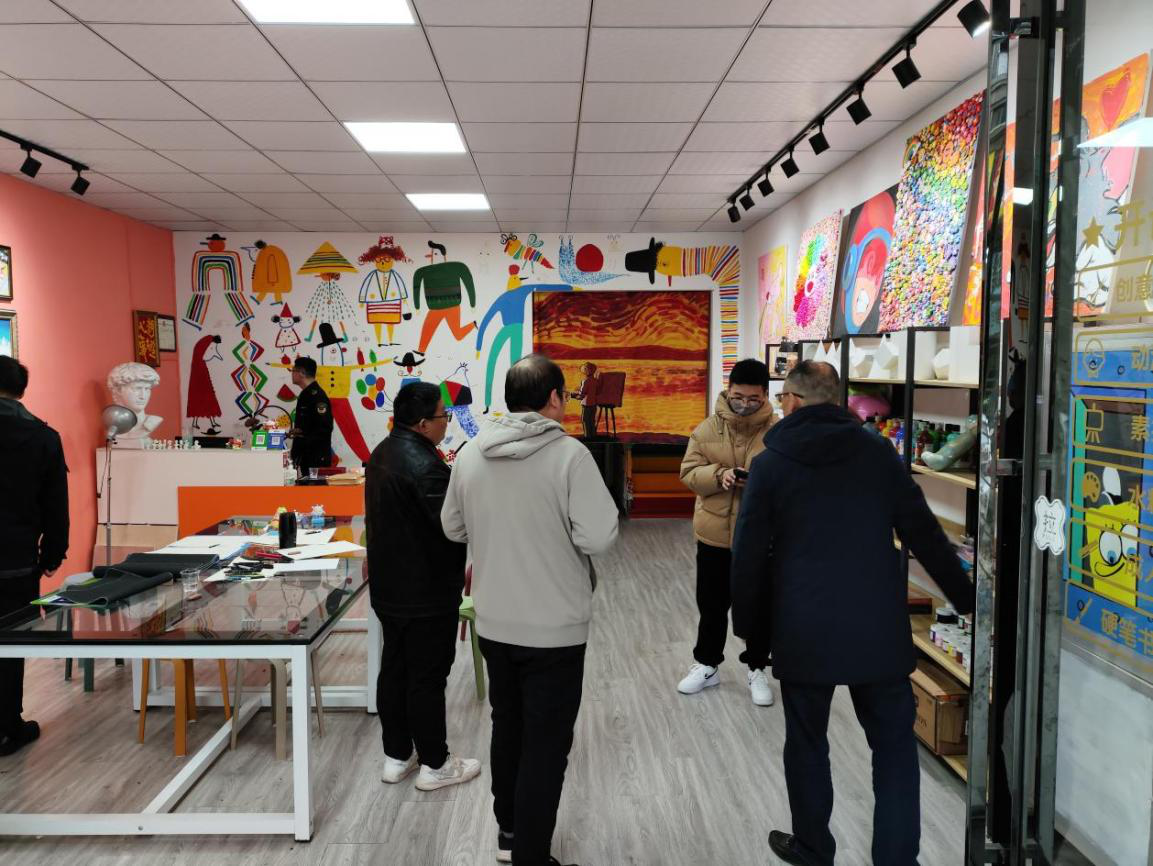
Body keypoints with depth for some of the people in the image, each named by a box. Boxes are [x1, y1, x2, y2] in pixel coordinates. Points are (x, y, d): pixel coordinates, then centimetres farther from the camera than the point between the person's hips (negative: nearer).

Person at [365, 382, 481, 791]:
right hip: (426, 593, -9)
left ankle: (396, 756, 29)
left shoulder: (383, 452, 8)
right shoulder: (423, 464, -24)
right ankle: (435, 765, 17)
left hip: (389, 586, 9)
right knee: (428, 678, 3)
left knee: (394, 670, 16)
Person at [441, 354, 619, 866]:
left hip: (493, 624, 6)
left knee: (507, 727, 23)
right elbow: (598, 537, -21)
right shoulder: (569, 455, -18)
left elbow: (453, 528, 9)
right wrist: (560, 525, -2)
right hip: (554, 628, -6)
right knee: (546, 743, 8)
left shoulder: (470, 455, -1)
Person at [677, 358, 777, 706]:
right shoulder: (708, 428, -3)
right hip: (714, 533, 2)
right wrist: (718, 475, -22)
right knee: (711, 604, 15)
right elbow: (689, 472, -3)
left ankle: (756, 669, 31)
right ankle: (707, 664, 34)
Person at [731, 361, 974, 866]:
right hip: (879, 626, 1)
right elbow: (925, 536, 3)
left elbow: (749, 555, -1)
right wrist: (968, 601, 13)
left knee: (807, 742, 16)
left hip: (804, 630, -1)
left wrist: (749, 625, 10)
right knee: (894, 745, 13)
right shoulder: (878, 453, 1)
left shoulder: (770, 463, -3)